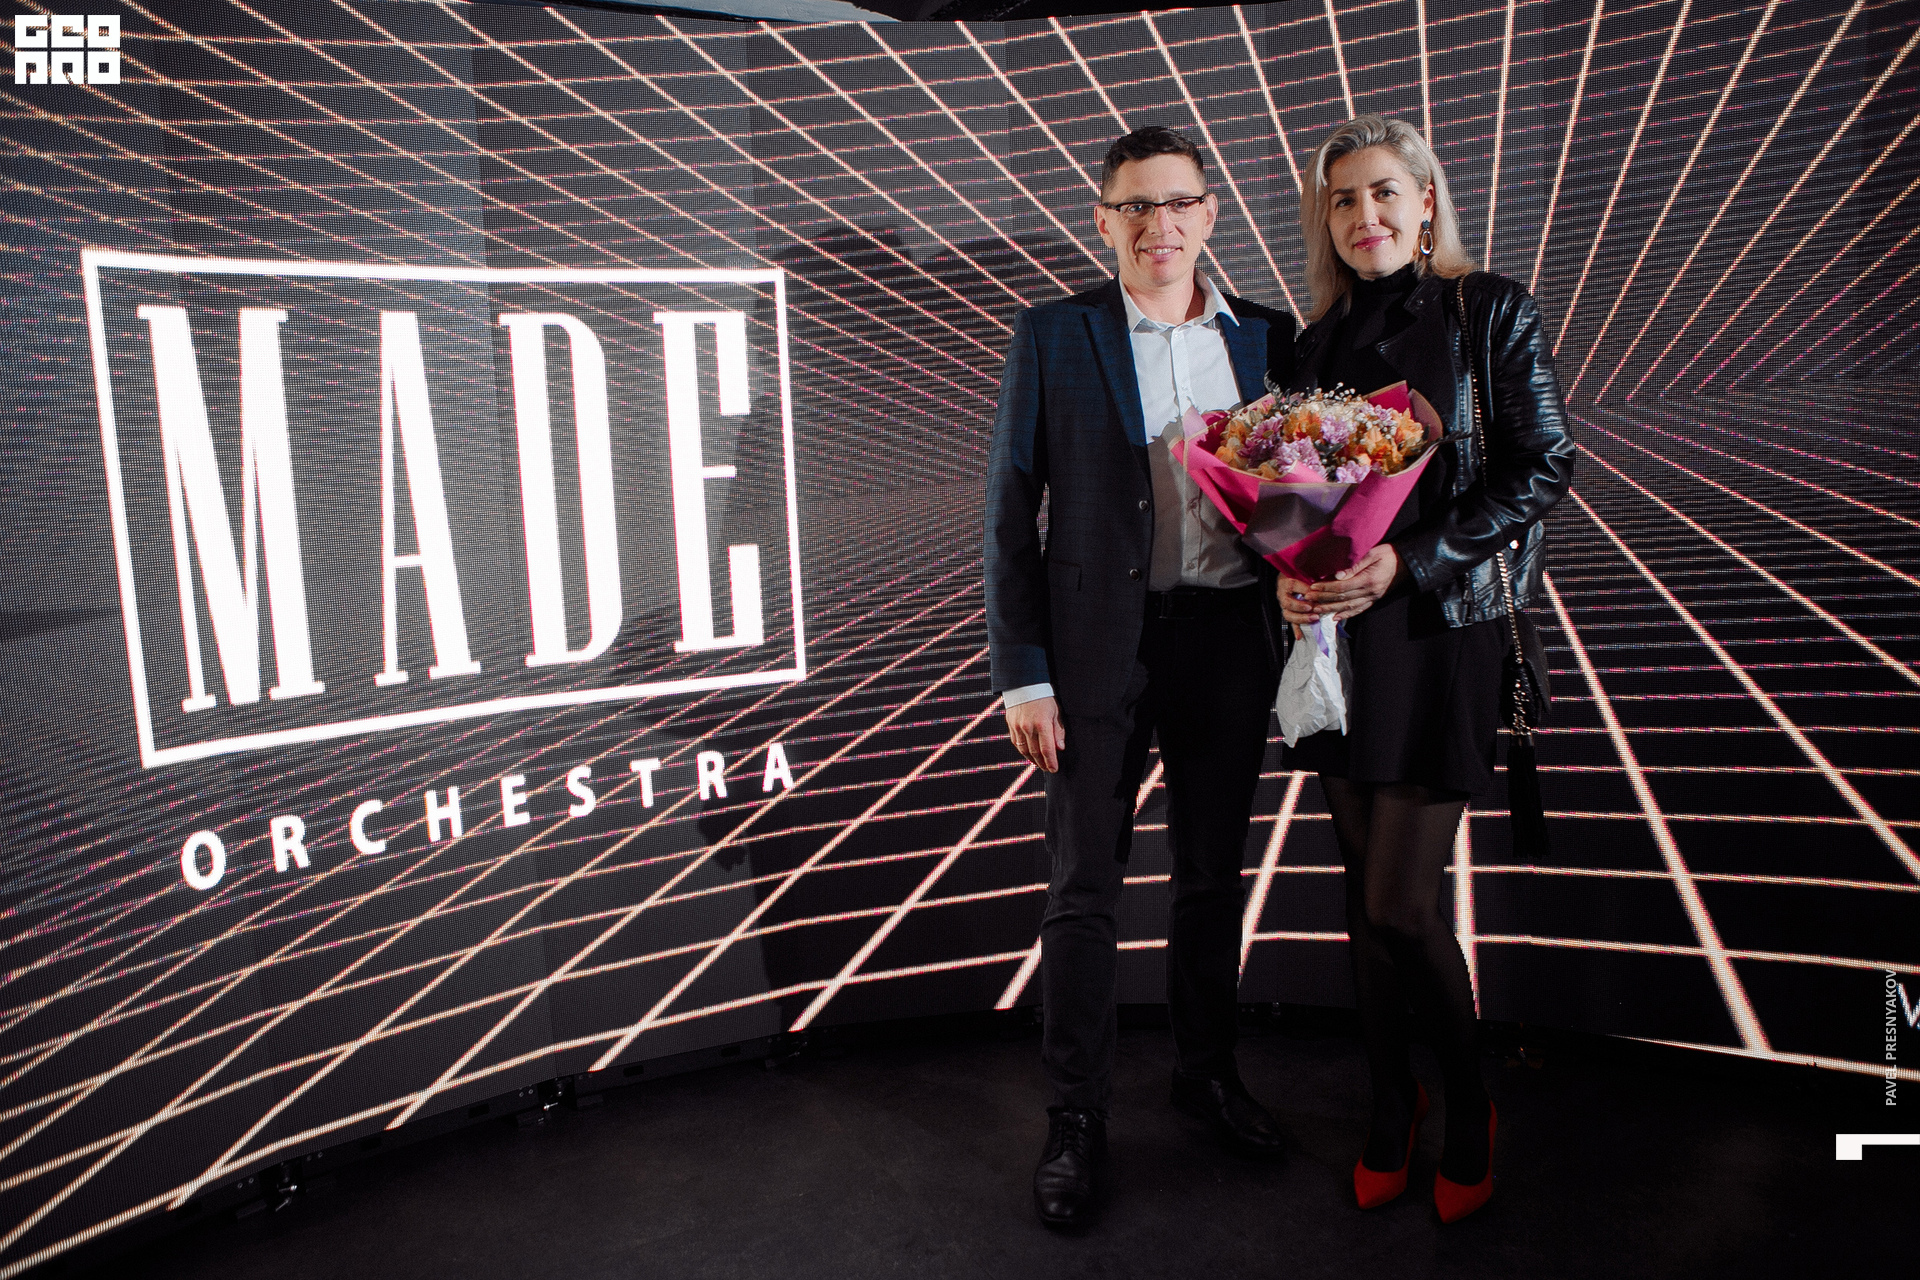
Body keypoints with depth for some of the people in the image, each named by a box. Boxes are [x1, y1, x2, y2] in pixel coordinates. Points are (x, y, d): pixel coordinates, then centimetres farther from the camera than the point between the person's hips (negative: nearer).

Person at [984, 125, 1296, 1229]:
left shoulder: (1268, 338, 7)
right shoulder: (1053, 338, -1)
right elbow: (1011, 515, -3)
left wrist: (1298, 625, -2)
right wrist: (1023, 675, -9)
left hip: (1230, 637, 3)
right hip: (1101, 642, -3)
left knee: (1214, 874, 16)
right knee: (1086, 888, 4)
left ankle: (1209, 1067, 36)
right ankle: (1078, 1116, 21)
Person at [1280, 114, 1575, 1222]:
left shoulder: (1492, 311, -1)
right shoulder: (1319, 341, 12)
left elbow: (1545, 467, -6)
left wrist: (1411, 560, -16)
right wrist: (1294, 573, -7)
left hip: (1444, 629, -4)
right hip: (1340, 632, 5)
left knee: (1400, 901, -5)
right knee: (1366, 883, 11)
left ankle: (1470, 1102, 22)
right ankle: (1393, 1101, 30)